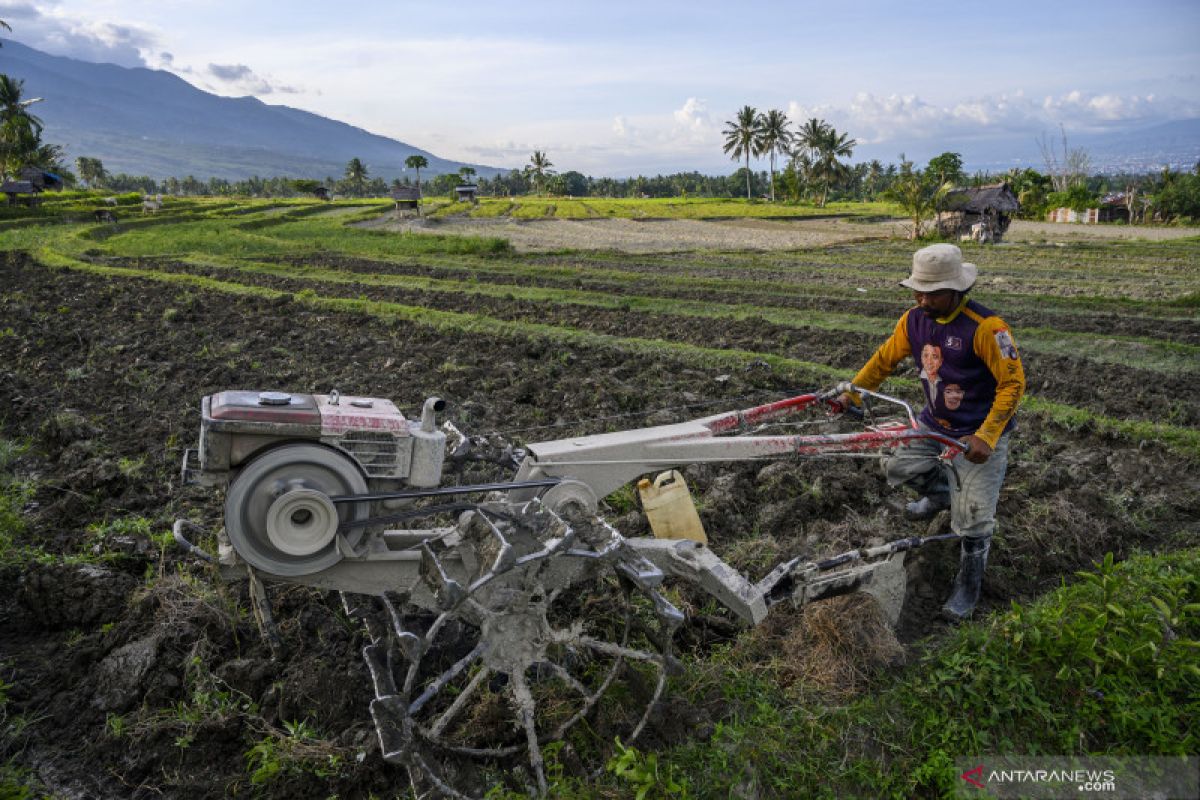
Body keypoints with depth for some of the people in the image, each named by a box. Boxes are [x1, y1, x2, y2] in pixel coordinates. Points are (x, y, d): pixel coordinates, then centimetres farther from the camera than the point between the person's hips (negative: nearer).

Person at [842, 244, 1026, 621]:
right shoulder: (914, 320, -6)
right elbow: (884, 359, 9)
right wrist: (852, 393, 8)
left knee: (973, 518, -1)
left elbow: (1013, 382, -21)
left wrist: (985, 437, -26)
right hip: (934, 424, 6)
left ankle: (967, 588, 21)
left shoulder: (985, 326, -25)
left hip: (980, 432, -6)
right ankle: (942, 494, 46)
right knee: (899, 467, 15)